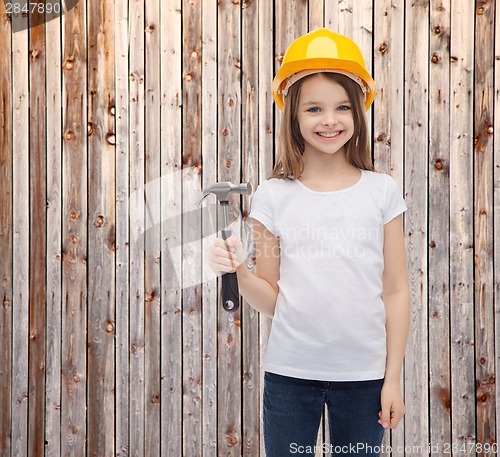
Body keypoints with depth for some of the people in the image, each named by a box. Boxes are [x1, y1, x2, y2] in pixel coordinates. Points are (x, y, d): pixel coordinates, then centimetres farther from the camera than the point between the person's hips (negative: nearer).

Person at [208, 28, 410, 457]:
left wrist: (393, 378, 0)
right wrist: (240, 272, -18)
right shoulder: (274, 196, -2)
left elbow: (395, 291, 2)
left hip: (363, 373, 0)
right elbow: (272, 300, 2)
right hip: (289, 373, 0)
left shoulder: (382, 191, -2)